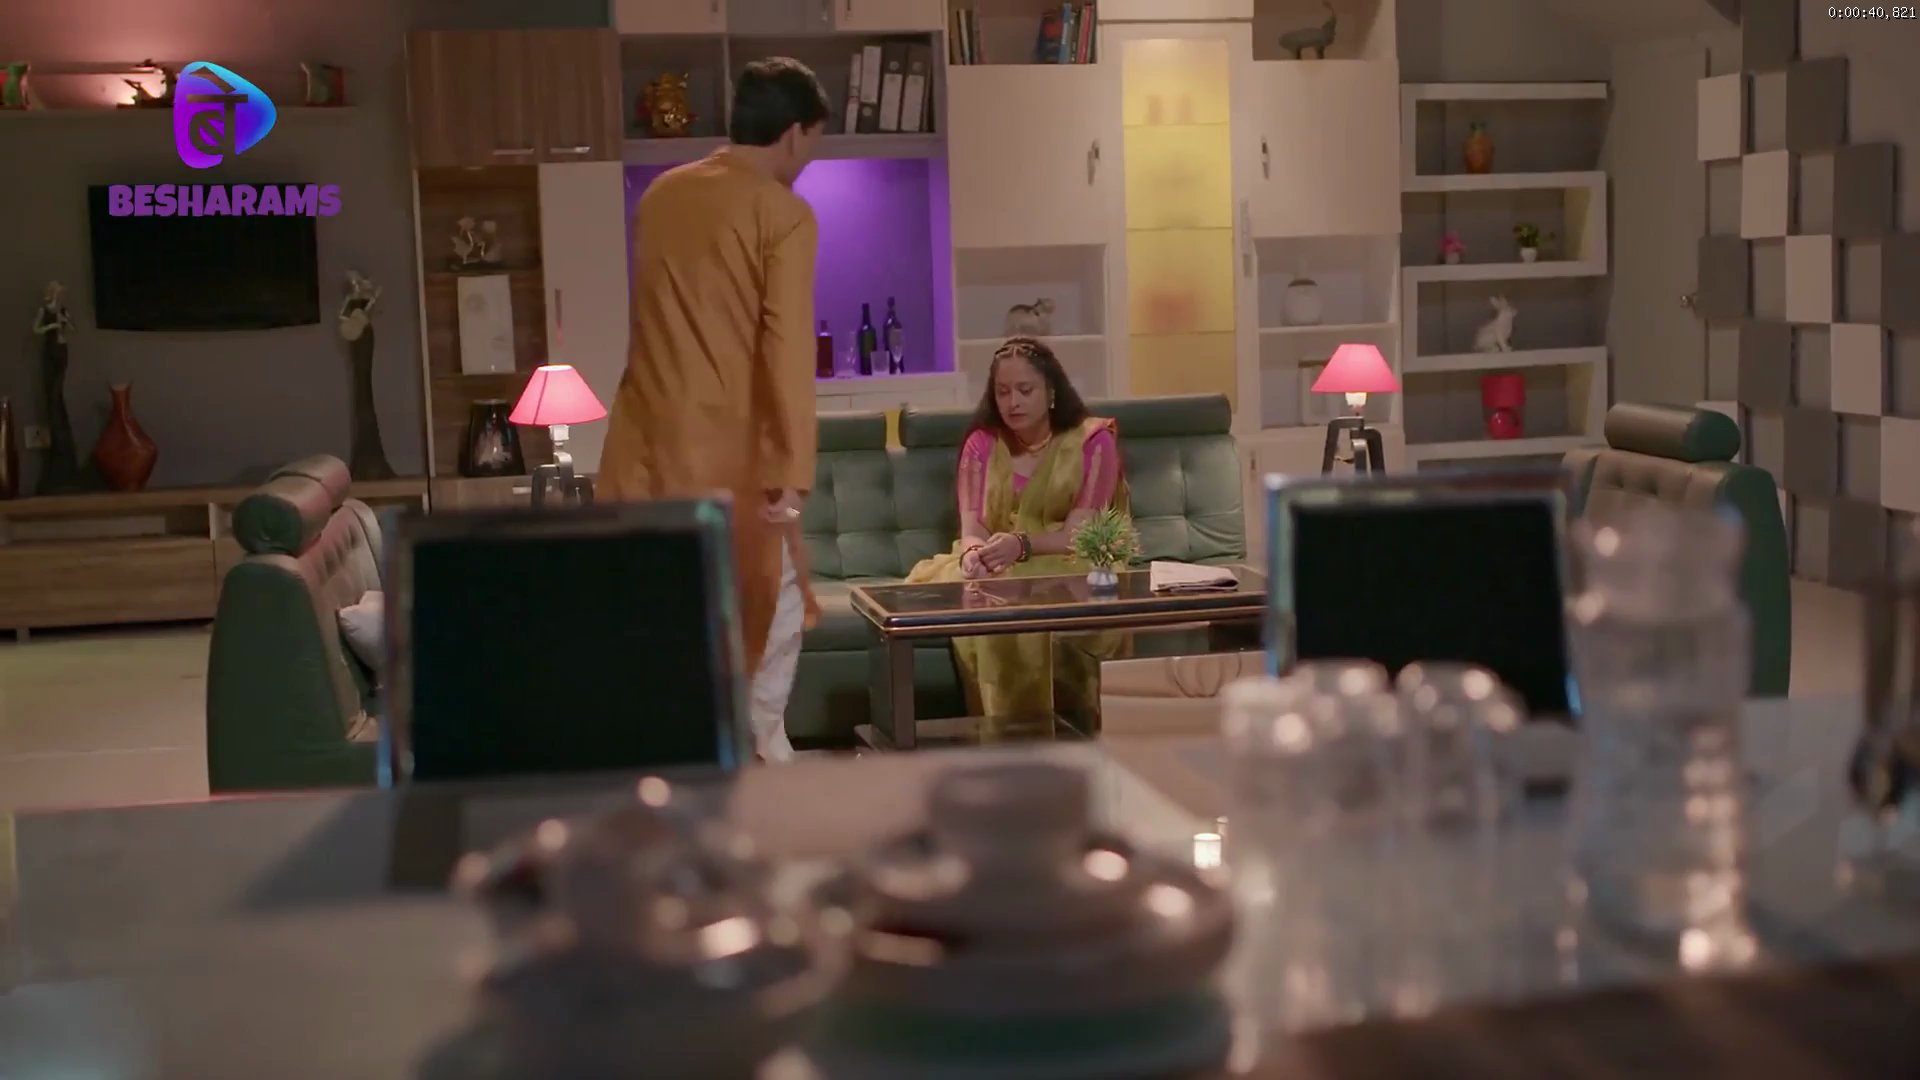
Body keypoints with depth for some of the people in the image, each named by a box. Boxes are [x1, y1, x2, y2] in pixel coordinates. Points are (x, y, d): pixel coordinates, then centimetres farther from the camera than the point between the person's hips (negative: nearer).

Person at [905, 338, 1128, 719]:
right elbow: (972, 527, -7)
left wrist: (1021, 545, -34)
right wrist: (974, 552, -33)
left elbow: (1078, 533, -14)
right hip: (998, 567, 3)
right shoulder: (981, 444, 4)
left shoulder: (1093, 440, -5)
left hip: (1069, 567, -3)